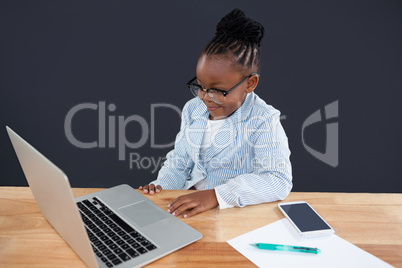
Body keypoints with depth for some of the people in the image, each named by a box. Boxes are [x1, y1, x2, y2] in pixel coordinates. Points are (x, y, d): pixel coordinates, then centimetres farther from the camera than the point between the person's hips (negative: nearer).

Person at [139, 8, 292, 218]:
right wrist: (161, 186, -5)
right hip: (189, 207, 4)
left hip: (237, 213, -3)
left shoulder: (263, 120, -12)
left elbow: (278, 181, -23)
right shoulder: (192, 109, 6)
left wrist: (215, 195, -31)